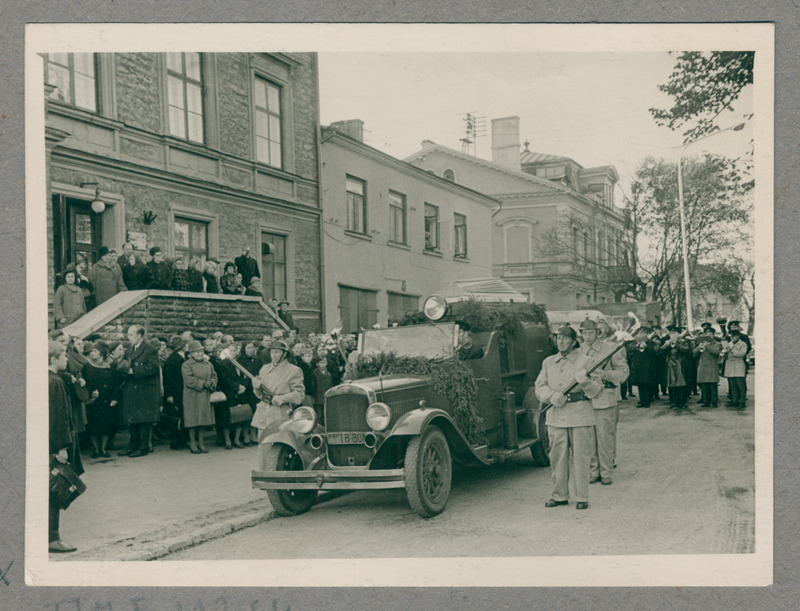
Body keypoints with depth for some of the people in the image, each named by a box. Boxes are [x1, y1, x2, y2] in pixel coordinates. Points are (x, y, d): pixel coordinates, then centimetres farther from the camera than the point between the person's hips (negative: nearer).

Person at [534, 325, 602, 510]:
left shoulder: (585, 362, 2)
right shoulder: (548, 362, 14)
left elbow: (597, 390, -1)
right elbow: (539, 386, 8)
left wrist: (586, 382, -23)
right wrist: (552, 396, -11)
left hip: (580, 415, -3)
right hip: (556, 415, 3)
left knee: (580, 458, -1)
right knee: (557, 458, 7)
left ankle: (582, 497, 9)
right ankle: (559, 495, 19)